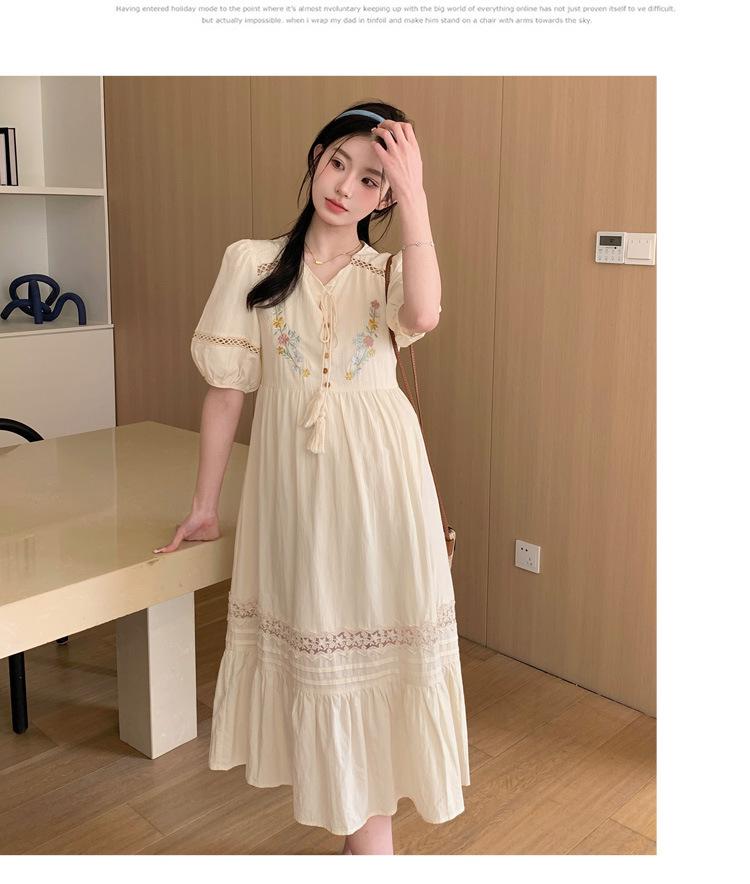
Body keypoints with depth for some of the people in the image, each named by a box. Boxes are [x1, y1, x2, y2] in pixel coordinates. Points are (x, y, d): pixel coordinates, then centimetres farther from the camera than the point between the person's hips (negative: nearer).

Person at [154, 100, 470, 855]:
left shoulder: (387, 272, 5)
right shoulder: (252, 263, 2)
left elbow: (423, 316, -22)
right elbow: (226, 389, 3)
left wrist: (415, 196, -20)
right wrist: (204, 506, 6)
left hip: (380, 479, 1)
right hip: (295, 481, 0)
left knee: (376, 635, 6)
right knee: (318, 642, 7)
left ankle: (365, 819, 27)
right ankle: (370, 838, 25)